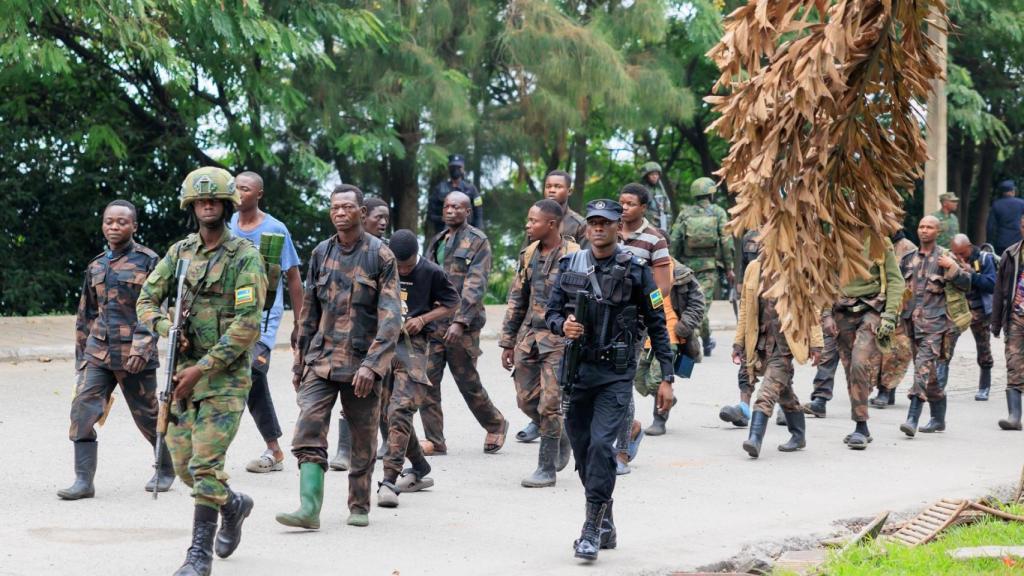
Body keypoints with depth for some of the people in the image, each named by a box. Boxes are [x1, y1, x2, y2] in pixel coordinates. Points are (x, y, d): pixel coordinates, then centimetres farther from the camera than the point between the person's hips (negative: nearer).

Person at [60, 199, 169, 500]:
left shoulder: (147, 261, -3)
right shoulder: (95, 266, 13)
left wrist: (141, 347, -18)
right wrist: (81, 353, 17)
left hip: (134, 354, -4)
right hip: (98, 351, 4)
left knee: (147, 415, 7)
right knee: (82, 409, -11)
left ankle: (167, 468, 29)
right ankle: (83, 480, -10)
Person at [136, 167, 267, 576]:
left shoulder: (245, 257, -9)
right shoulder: (180, 252, 10)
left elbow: (247, 325, -16)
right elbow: (147, 300, 13)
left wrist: (203, 368, -18)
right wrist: (168, 329, -10)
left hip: (226, 376, -6)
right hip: (184, 371, 6)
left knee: (205, 463, -12)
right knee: (183, 462, 10)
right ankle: (233, 505, 36)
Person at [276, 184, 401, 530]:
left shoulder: (380, 256, -4)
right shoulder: (321, 254, 9)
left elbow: (390, 317, -10)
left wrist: (372, 365, -20)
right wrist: (300, 362, 15)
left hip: (362, 362, -3)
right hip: (321, 359, 3)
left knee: (363, 441, 7)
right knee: (308, 430, -12)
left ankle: (359, 506, 22)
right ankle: (309, 508, -17)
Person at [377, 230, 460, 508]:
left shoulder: (431, 273, -3)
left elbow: (451, 304, 8)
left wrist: (423, 319, -6)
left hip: (412, 344, -4)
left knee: (400, 410, -17)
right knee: (390, 412, 11)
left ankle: (390, 481, -22)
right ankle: (420, 470, 29)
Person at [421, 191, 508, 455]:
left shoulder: (477, 241, -5)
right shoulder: (437, 240, 16)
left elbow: (476, 285, -14)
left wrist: (460, 321, -23)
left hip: (461, 324, -6)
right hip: (432, 321, 6)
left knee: (467, 381, 4)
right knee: (427, 379, -3)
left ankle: (496, 425, 27)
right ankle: (434, 441, 3)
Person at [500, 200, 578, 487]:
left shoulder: (573, 257, -10)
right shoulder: (529, 255, 9)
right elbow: (517, 299, 15)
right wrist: (508, 341, 14)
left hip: (559, 341, -7)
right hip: (529, 336, 7)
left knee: (549, 405, -7)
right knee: (526, 399, 8)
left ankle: (546, 469, 2)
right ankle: (561, 439, 32)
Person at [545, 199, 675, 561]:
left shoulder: (635, 271, -2)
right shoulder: (569, 267, 7)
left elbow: (657, 325, 1)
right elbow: (551, 313, 12)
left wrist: (666, 378, -2)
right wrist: (563, 326, -13)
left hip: (616, 373, -4)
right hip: (576, 369, 4)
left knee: (601, 444, -17)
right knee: (582, 448, 9)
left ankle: (592, 530, -11)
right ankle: (606, 524, 25)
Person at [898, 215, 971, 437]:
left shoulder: (944, 257, 1)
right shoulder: (909, 259, 15)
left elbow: (966, 284, -3)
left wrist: (952, 268, -18)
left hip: (935, 321, -6)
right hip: (913, 319, 6)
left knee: (924, 366, -17)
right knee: (929, 371, 12)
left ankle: (912, 418, -23)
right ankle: (938, 419, 22)